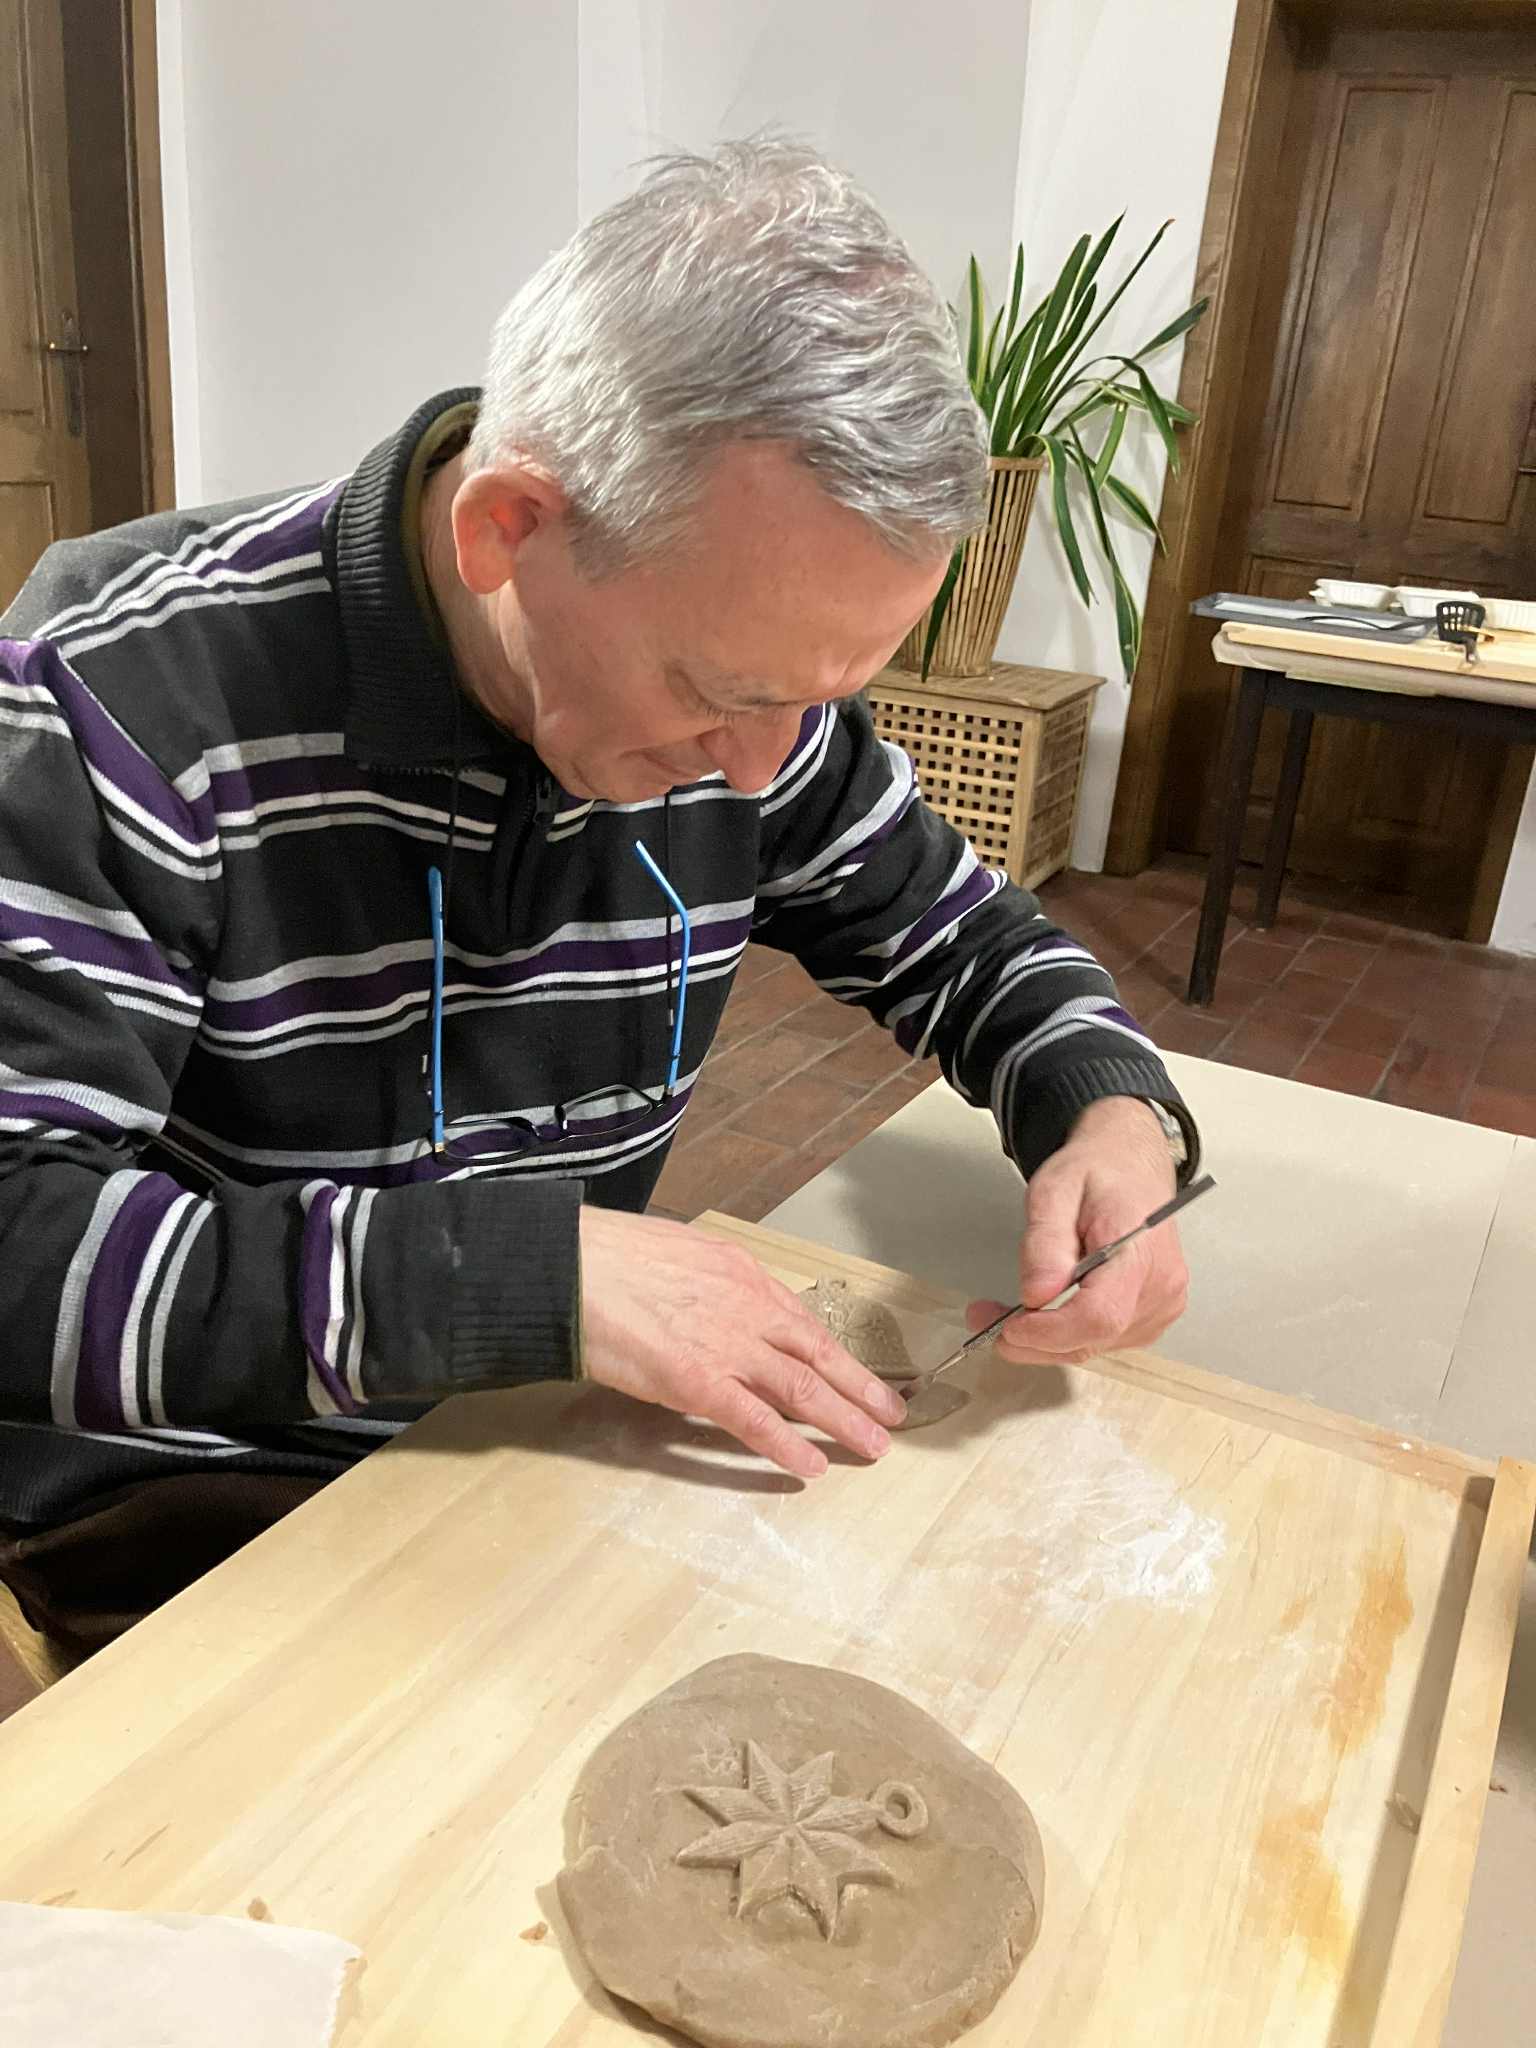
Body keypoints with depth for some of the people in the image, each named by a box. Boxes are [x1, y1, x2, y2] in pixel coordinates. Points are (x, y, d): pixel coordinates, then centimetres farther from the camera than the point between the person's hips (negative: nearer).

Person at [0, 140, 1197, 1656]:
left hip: (567, 1416, 4)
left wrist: (1110, 1107, -15)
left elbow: (959, 940, 6)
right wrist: (525, 1271, -34)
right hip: (198, 1486, -3)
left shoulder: (746, 667, -8)